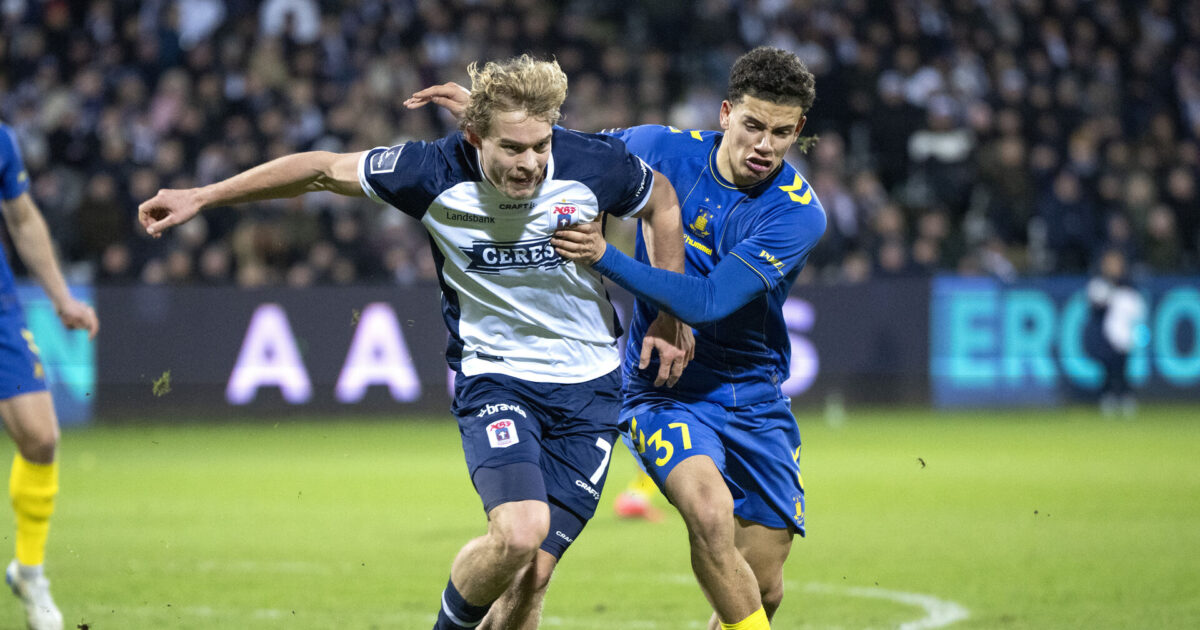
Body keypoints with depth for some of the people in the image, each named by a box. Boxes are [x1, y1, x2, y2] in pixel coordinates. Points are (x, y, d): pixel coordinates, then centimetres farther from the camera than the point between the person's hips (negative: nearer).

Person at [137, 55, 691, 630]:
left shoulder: (591, 165, -15)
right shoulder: (435, 173, -16)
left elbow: (661, 201, 7)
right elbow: (323, 170, -2)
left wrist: (671, 318, 8)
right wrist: (202, 197, 2)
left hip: (589, 387, 1)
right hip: (493, 376, -1)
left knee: (531, 576, -8)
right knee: (518, 532, -26)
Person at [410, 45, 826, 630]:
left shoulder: (798, 213, -16)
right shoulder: (664, 149, -8)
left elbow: (708, 301, -27)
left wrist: (605, 256, -32)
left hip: (756, 400, 1)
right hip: (663, 389, -1)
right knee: (710, 509, -31)